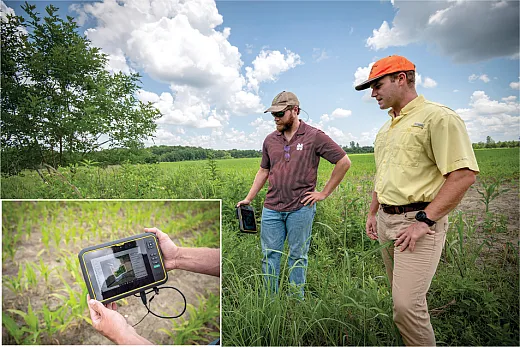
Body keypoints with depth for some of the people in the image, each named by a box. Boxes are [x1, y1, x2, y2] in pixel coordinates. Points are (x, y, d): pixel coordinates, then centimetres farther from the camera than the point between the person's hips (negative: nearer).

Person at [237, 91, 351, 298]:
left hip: (301, 208, -4)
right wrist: (248, 199, 11)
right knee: (269, 255, 9)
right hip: (271, 208, 4)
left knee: (298, 256, 9)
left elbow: (344, 162, -2)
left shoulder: (314, 137, -4)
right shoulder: (270, 140, 10)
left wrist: (324, 193, -3)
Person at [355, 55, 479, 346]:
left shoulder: (438, 117, -10)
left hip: (419, 221, -8)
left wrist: (425, 221, -20)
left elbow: (464, 175, -18)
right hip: (386, 221, 8)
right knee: (402, 297, 16)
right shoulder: (386, 129, 17)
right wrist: (373, 213, 20)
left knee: (407, 304, -11)